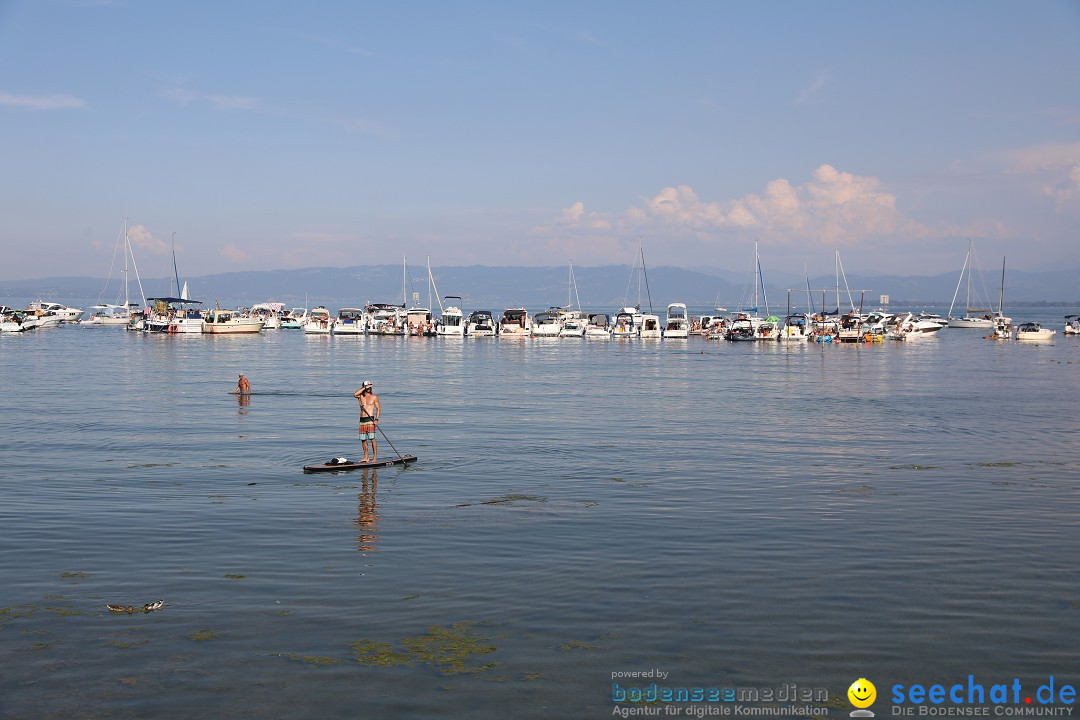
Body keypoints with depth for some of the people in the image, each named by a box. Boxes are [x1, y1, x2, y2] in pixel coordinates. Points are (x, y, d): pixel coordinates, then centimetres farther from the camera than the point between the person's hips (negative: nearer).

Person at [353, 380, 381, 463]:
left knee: (372, 439, -11)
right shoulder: (361, 396, 9)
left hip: (370, 419, -4)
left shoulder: (374, 397, 3)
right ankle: (366, 457, 13)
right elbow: (355, 394, -14)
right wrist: (364, 388, -13)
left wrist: (376, 419, -11)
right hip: (362, 420, 4)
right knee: (363, 439, 5)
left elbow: (378, 409, 0)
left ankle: (375, 457, -9)